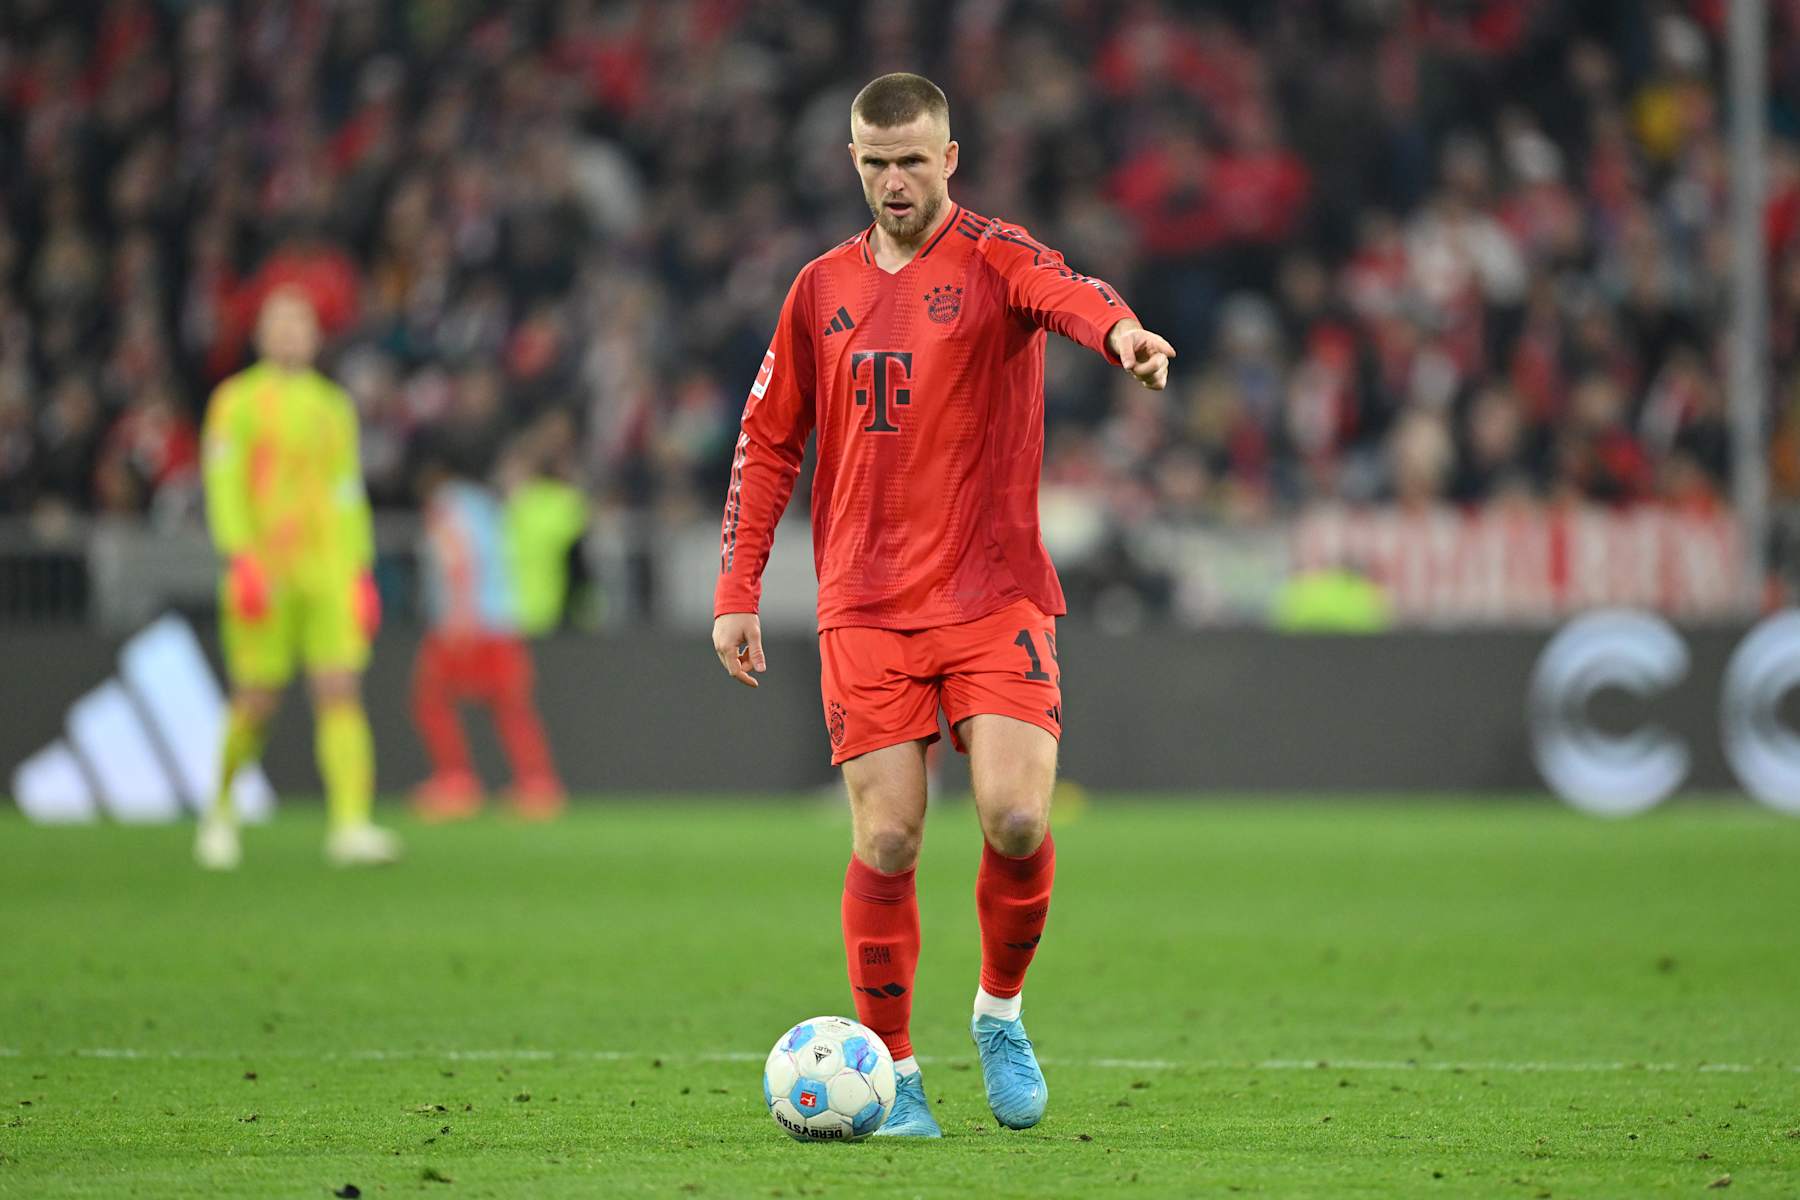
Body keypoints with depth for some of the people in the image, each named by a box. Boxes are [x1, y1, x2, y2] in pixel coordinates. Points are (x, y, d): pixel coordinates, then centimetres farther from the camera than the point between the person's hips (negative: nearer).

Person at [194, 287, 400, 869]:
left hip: (328, 574, 3)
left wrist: (361, 573, 11)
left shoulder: (333, 405, 16)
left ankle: (351, 825, -18)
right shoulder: (237, 401, 4)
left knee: (341, 693, -11)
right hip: (264, 573, -3)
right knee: (256, 706, -1)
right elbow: (223, 485, -5)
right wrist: (241, 558, -17)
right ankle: (222, 809, 25)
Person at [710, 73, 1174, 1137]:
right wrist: (738, 591, 11)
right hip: (867, 609, 2)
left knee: (1017, 819, -14)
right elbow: (768, 442, 17)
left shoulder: (990, 257, -1)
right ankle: (892, 1069, 10)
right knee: (887, 841, -4)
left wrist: (1119, 329, -49)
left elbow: (1061, 289, -25)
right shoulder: (824, 288, 11)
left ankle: (1001, 1012, 13)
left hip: (996, 598, -2)